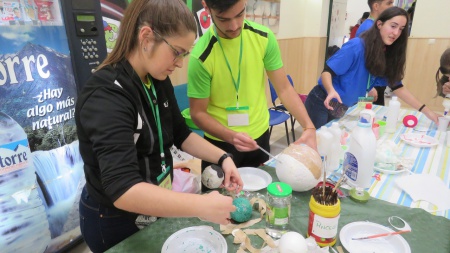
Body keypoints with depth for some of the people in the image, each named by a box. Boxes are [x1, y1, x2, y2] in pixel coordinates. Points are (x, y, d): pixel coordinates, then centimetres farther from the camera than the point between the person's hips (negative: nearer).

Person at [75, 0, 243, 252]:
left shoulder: (159, 81, -6)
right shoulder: (106, 96, -29)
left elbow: (181, 134, 4)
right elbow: (123, 190, -38)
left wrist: (223, 158, -9)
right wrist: (202, 206, -40)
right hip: (114, 220, -6)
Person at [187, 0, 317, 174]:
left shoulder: (264, 38, -10)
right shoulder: (201, 57, -20)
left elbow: (284, 88, -5)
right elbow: (198, 113, -14)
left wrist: (309, 127, -17)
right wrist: (231, 136, -29)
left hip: (260, 136, 4)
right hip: (220, 142, -3)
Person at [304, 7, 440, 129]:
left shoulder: (388, 56, 1)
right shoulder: (356, 46, -20)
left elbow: (397, 87, 4)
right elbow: (327, 71, -21)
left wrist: (426, 111, -1)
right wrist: (332, 91, -41)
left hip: (342, 108, 7)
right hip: (323, 102, -6)